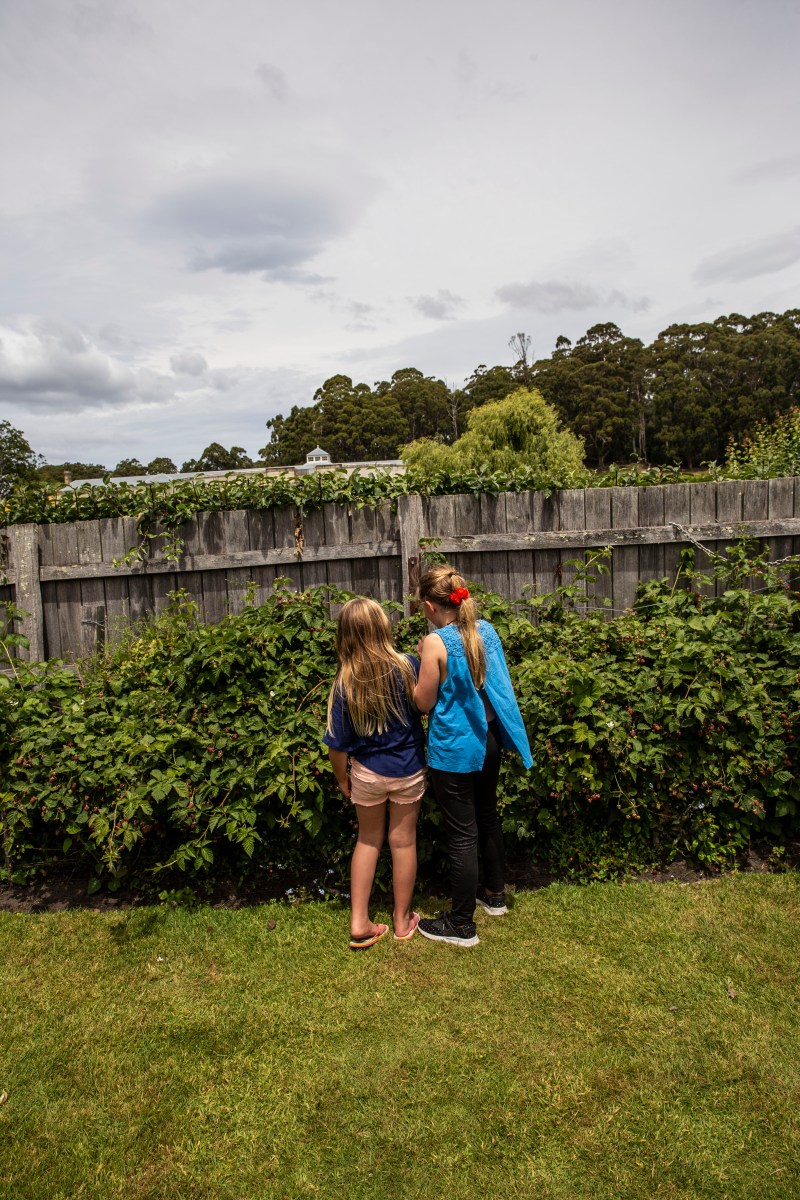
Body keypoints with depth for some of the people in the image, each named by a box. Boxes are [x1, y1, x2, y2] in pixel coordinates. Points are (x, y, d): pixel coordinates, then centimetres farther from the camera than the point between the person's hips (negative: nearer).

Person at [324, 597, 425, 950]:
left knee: (368, 840, 20)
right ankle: (402, 920, 32)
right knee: (403, 841, 16)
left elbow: (337, 744, -11)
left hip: (367, 772, 0)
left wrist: (342, 778, 6)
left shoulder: (345, 682, -17)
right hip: (408, 770, 0)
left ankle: (360, 924, 23)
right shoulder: (408, 666, -19)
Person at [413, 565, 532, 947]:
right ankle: (494, 893, 43)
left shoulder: (436, 642, -20)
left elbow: (425, 702, -14)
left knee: (462, 834, 4)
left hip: (454, 750, -7)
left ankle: (461, 924, 18)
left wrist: (420, 662, -2)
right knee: (488, 817, 24)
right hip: (488, 740, 7)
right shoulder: (486, 630, -1)